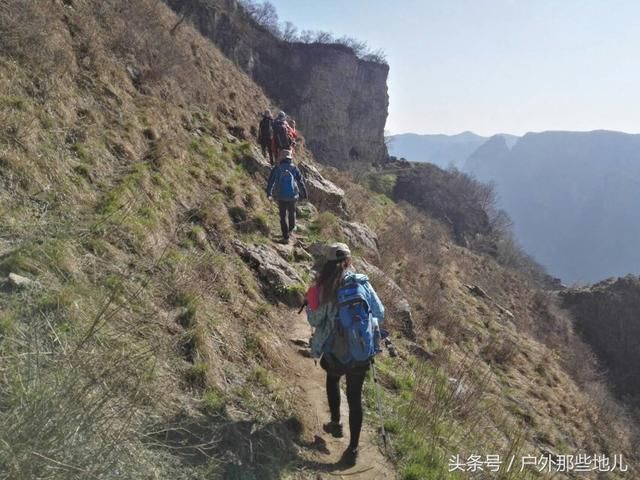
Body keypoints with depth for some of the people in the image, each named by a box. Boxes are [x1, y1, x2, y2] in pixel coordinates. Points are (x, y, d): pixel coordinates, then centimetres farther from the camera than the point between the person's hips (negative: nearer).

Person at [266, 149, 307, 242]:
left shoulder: (276, 169, -7)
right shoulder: (294, 169, -5)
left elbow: (271, 182, -6)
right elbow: (301, 182, -2)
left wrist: (269, 194, 5)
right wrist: (304, 194, 9)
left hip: (281, 196, -1)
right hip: (292, 196, 1)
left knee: (283, 216, 10)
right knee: (292, 212, 26)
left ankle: (286, 236, 10)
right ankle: (291, 228, 48)